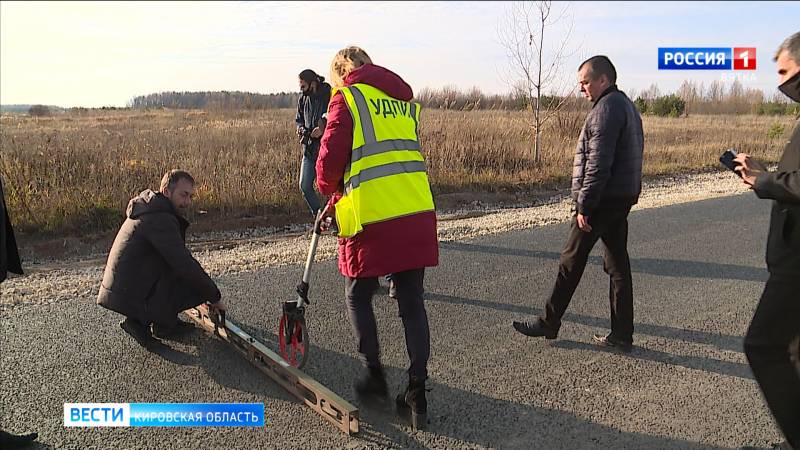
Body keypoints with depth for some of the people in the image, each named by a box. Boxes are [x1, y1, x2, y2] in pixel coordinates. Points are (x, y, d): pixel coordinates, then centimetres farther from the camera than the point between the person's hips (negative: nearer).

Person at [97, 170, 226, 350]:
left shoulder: (148, 209, 13)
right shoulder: (161, 219, -20)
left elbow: (179, 256, 19)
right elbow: (185, 265, -23)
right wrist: (215, 297, -12)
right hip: (130, 298, -10)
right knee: (199, 287, -9)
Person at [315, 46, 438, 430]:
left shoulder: (347, 97, 1)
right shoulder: (404, 99, 19)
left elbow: (331, 158, -6)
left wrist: (330, 191, 18)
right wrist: (341, 201, 23)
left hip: (372, 220, -5)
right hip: (419, 214, 6)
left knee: (358, 295, 17)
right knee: (412, 302, 11)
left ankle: (373, 374, 21)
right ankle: (416, 395, 16)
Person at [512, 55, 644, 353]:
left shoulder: (606, 108, -15)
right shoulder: (627, 105, 18)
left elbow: (598, 163, -22)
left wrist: (585, 205, -21)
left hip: (603, 198, -10)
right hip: (623, 196, 10)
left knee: (572, 261, 1)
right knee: (618, 264, 10)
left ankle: (549, 323, 13)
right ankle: (622, 334, 15)